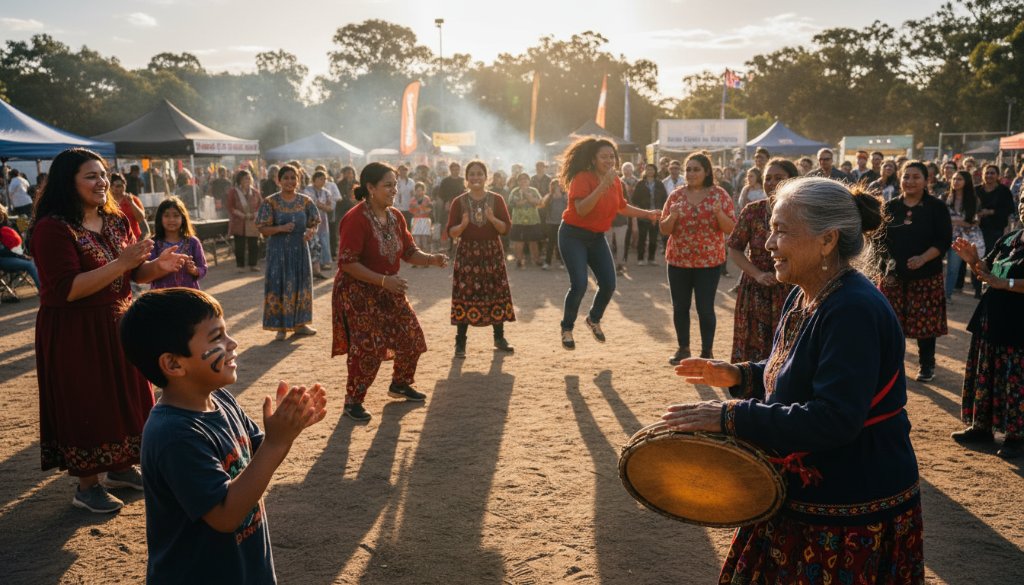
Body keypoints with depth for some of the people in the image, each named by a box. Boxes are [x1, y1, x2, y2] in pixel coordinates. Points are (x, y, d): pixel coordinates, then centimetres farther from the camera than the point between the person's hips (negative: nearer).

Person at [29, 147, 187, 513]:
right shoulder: (52, 228, -17)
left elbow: (134, 274, 14)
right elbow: (67, 290, -24)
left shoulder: (116, 222, 7)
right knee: (86, 403, 2)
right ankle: (87, 486, 18)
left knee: (124, 396, 15)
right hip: (75, 333, -7)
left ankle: (120, 468, 33)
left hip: (119, 325, 8)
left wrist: (158, 266, -9)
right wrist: (121, 263, -29)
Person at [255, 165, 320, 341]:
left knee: (301, 284, 9)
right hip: (279, 250, -3)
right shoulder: (271, 202, -6)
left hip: (300, 249, 3)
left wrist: (311, 231, -17)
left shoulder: (305, 201, 3)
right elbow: (262, 229, -7)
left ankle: (299, 323, 23)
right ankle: (281, 326, 10)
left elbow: (313, 224, 6)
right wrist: (281, 228, -24)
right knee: (279, 286, 0)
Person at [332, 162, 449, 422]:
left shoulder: (396, 217, 2)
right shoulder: (356, 219, -22)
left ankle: (399, 384, 33)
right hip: (358, 292, -8)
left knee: (412, 337, 10)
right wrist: (383, 280, -28)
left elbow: (409, 251, 8)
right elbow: (347, 263, -25)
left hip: (389, 289, 8)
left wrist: (431, 259, -12)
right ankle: (353, 401, 8)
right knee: (368, 347, -11)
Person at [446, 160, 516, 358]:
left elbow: (506, 227, -2)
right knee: (465, 296, -4)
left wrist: (492, 219, -20)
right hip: (467, 253, -1)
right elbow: (451, 232, -3)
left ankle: (499, 338, 18)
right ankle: (460, 343, 2)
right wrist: (463, 224, -23)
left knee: (497, 295, 5)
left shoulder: (496, 199, 2)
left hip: (492, 253, 2)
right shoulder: (459, 202, -1)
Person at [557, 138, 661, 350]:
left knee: (609, 284, 2)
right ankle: (567, 328, 5)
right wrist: (602, 186, -38)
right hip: (573, 235, -7)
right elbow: (581, 209, -33)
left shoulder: (615, 181, 3)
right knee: (579, 284, -17)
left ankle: (593, 319, 30)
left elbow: (622, 206, 20)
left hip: (597, 237, 7)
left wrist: (648, 213, 14)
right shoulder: (582, 178, -19)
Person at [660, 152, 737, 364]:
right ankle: (683, 348, 24)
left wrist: (718, 212, -22)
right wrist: (672, 216, -17)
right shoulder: (676, 195, 4)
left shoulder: (719, 194, -2)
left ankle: (706, 353, 12)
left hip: (709, 261, -3)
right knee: (679, 307, 8)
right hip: (678, 260, 3)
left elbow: (730, 228, -4)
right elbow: (664, 230, 4)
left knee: (705, 308, -1)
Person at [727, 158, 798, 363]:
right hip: (756, 292, 1)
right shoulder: (752, 211, -1)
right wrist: (757, 274, -11)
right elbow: (734, 249, 1)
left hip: (792, 293, -1)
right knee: (753, 350, 7)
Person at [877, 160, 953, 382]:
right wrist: (886, 261, -7)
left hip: (926, 275, -2)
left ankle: (926, 365, 19)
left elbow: (944, 240, -6)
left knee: (925, 321, 3)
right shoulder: (890, 207, 7)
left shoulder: (936, 207, -1)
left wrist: (923, 258, -21)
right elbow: (880, 238, 8)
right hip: (893, 274, 2)